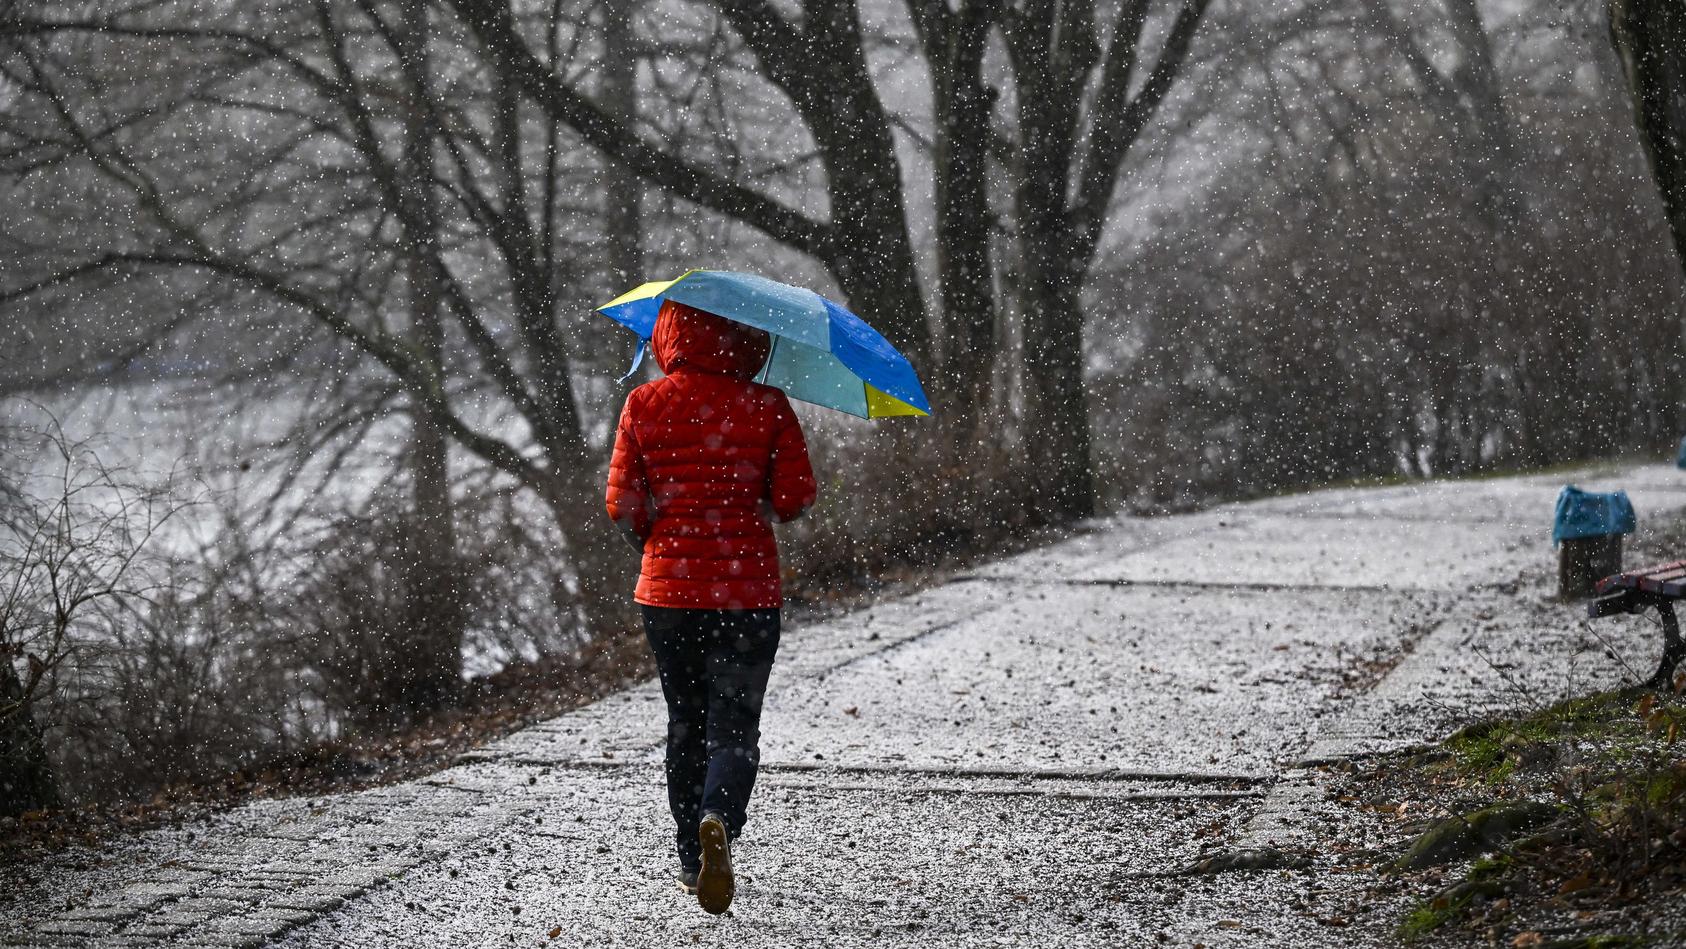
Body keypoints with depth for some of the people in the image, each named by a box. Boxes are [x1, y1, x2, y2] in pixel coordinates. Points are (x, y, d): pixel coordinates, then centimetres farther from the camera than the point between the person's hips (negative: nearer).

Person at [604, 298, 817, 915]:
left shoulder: (643, 406, -2)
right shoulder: (767, 407, -5)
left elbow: (622, 506, -2)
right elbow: (794, 499, -7)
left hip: (666, 588, 2)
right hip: (747, 589, -2)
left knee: (685, 722, 17)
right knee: (734, 727, 2)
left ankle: (691, 862, 21)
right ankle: (717, 821, -28)